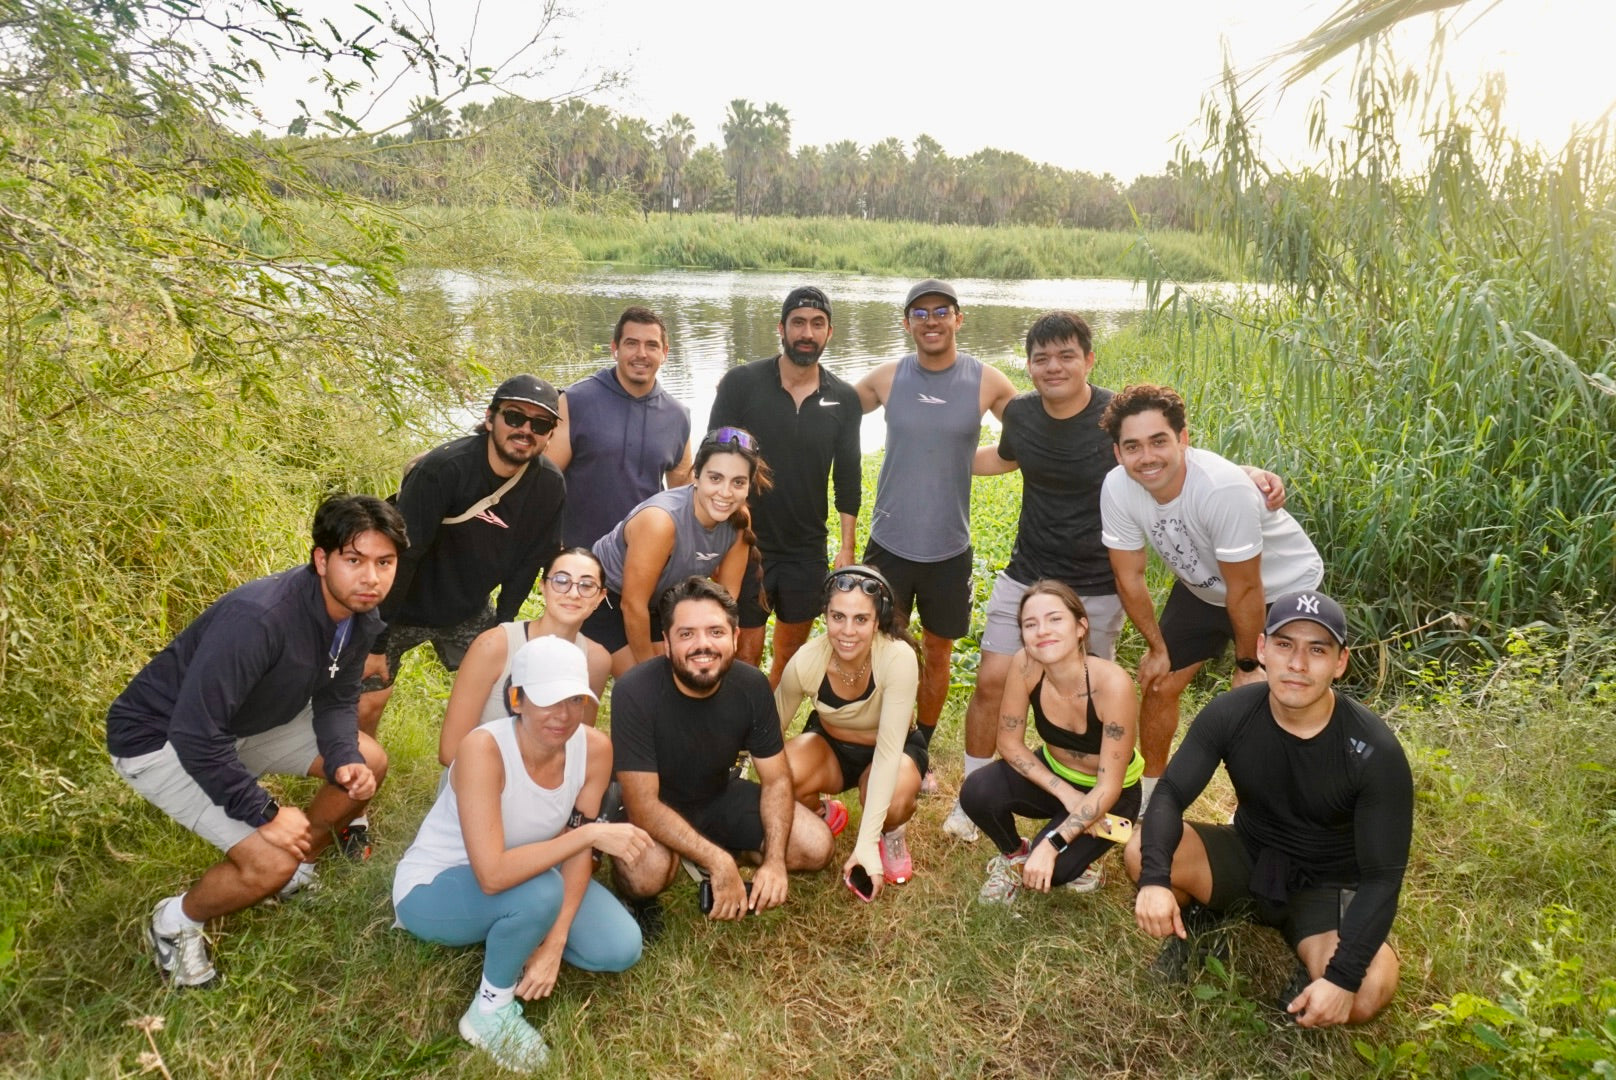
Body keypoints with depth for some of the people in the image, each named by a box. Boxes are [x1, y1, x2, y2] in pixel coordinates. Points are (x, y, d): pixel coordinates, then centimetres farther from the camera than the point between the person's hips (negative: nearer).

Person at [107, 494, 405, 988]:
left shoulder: (360, 617, -11)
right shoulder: (258, 619, -38)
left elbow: (336, 700, 0)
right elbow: (196, 734, -35)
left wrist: (344, 760, -20)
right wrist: (264, 813, -27)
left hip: (250, 720, 8)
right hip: (160, 740, -8)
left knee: (367, 764, 3)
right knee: (272, 862, -19)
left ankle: (297, 869, 24)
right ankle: (176, 920, 11)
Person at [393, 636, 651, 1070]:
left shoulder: (594, 748, -17)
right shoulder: (483, 749, -34)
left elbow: (576, 852, -10)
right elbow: (492, 875, -40)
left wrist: (554, 943, -19)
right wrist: (592, 834, -39)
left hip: (520, 874, 6)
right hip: (431, 888, -5)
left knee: (620, 949, -10)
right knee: (540, 892, -36)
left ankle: (509, 934, 11)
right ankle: (491, 1010, -8)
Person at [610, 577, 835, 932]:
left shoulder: (752, 685, -17)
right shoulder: (635, 692, -31)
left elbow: (776, 779, -8)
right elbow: (643, 805, -30)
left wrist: (774, 861, -22)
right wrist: (718, 861, -36)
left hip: (719, 796, 5)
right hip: (654, 809, -4)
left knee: (817, 846, -8)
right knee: (646, 872, -36)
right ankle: (641, 899, 1)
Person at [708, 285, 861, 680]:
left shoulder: (844, 399, 0)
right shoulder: (740, 383, -9)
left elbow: (847, 476, 7)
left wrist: (846, 546, 4)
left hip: (808, 550, 3)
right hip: (746, 545, -3)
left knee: (792, 650, 15)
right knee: (745, 654, 1)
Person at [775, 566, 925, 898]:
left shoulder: (898, 658, -34)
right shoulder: (807, 661, -26)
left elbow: (889, 750, -36)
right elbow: (772, 729, -9)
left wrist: (866, 843, -40)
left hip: (894, 750, -2)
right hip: (829, 745, 2)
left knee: (894, 801, -36)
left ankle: (891, 835, 4)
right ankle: (823, 817, 8)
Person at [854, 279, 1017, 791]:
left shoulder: (987, 381, -6)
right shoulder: (887, 378, -3)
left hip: (950, 547, 0)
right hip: (889, 542, 0)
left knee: (938, 652, 14)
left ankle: (921, 750, 33)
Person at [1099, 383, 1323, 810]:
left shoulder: (1224, 489, -40)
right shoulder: (1117, 488, -25)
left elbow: (1245, 591, -26)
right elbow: (1129, 577, -10)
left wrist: (1247, 664, -13)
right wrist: (1157, 647, -1)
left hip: (1282, 587, -5)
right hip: (1203, 587, 5)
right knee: (1159, 686, 8)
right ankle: (1150, 792, 32)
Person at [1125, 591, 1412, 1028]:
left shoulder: (1375, 751, -24)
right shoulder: (1232, 713, -18)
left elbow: (1382, 876, -21)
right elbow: (1170, 795, -17)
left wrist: (1341, 978, -32)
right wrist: (1155, 879, -37)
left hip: (1327, 888, -2)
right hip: (1247, 859, 2)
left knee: (1368, 992, -32)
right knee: (1142, 852, -26)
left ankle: (1315, 965, 5)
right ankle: (1198, 921, 7)